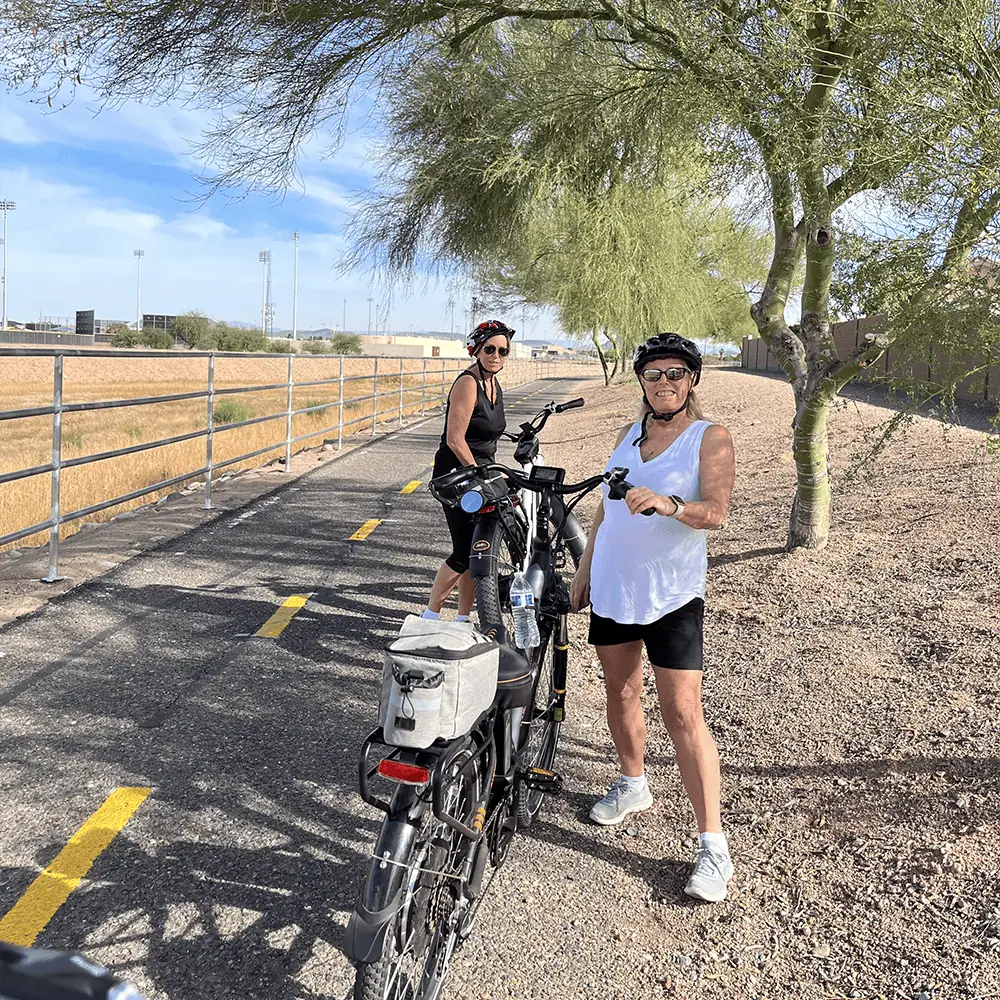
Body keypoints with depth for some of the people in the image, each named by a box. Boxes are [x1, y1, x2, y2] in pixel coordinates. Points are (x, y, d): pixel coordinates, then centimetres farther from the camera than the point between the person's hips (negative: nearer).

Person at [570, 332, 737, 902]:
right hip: (612, 587, 6)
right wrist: (585, 570, 17)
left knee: (684, 715, -8)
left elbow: (716, 512, -17)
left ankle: (714, 845, -1)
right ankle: (634, 786, 39)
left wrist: (668, 504, -36)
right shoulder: (629, 436, 12)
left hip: (672, 596, -6)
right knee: (621, 691, 17)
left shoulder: (711, 439, -6)